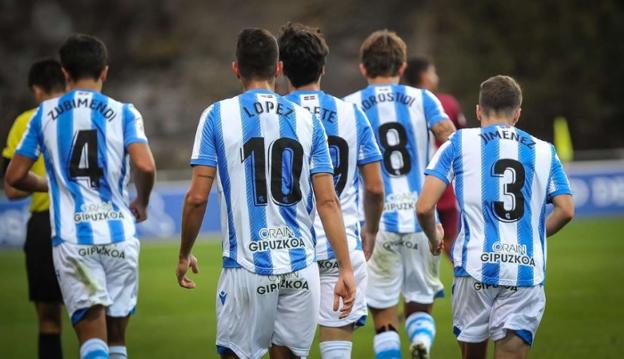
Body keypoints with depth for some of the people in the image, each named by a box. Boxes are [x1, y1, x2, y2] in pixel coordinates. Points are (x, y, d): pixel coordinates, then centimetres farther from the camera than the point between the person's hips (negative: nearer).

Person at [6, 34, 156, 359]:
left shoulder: (45, 114, 7)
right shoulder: (123, 113, 3)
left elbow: (15, 177, 8)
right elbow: (145, 166, -12)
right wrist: (141, 203, 8)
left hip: (71, 237, 0)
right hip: (119, 234, 1)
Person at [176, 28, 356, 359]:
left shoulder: (217, 116, 0)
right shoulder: (307, 120, 6)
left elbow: (197, 198, -4)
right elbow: (328, 202, 1)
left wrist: (184, 256, 10)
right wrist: (346, 269, 1)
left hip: (247, 267, -2)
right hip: (300, 267, 2)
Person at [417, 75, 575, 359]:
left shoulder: (459, 144, 6)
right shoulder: (544, 151, 13)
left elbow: (424, 207, -2)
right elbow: (566, 211, 6)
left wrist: (433, 237, 19)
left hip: (476, 266, -1)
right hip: (526, 271, 1)